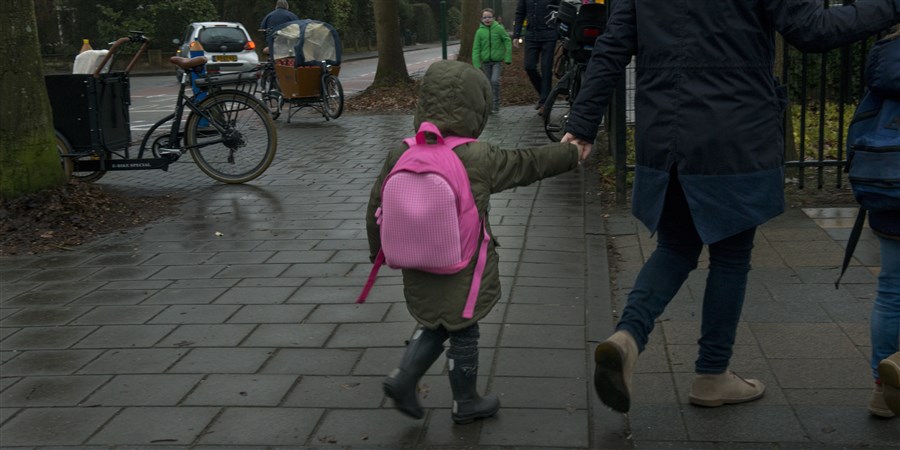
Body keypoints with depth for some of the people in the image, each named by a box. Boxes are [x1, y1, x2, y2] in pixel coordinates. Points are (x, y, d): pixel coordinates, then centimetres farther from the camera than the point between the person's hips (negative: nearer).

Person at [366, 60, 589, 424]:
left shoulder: (400, 155, -6)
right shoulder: (480, 159, -16)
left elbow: (377, 208, 1)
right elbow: (529, 164, -2)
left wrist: (380, 249, 17)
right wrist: (570, 153, 14)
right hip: (462, 274, -4)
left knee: (435, 325, 25)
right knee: (463, 335, 13)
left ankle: (403, 378, 13)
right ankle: (466, 404, 29)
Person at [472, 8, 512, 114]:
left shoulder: (499, 28, -8)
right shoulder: (479, 31, -4)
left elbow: (508, 42, -4)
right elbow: (476, 49, -3)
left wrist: (508, 58, -7)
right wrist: (476, 64, -9)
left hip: (498, 60, -2)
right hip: (486, 61, 2)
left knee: (495, 81, -17)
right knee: (488, 83, 9)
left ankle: (496, 104, -5)